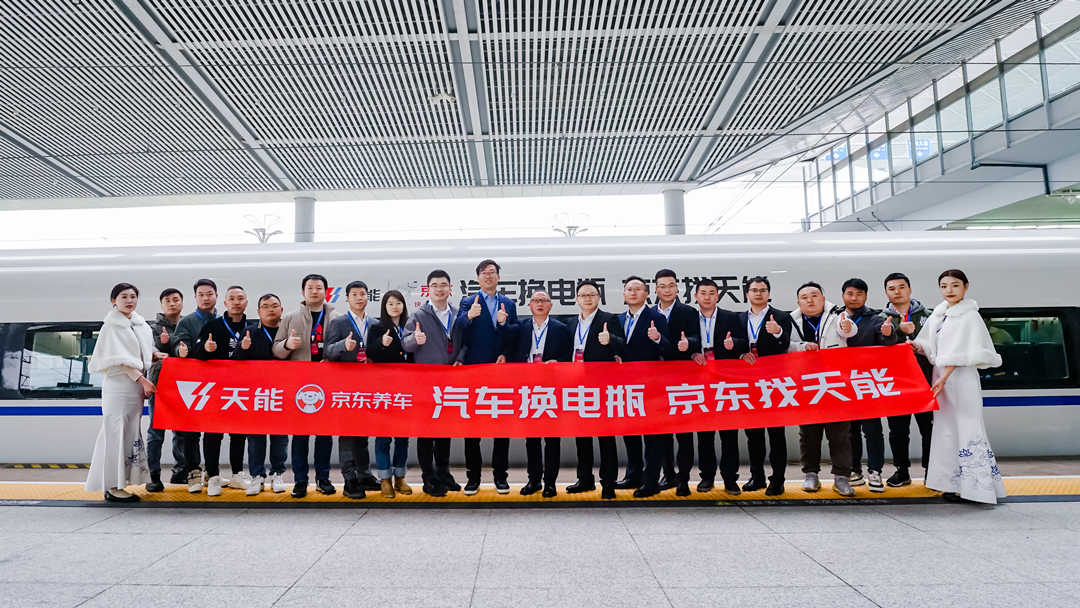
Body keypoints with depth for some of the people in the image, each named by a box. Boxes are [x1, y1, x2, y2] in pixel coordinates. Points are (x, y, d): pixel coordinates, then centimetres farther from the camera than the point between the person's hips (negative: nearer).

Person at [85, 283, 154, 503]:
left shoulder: (142, 325, 13)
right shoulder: (111, 326, -5)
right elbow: (121, 360, -11)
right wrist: (142, 380, -16)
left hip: (136, 386, 7)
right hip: (118, 385, -7)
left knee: (131, 434, 7)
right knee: (116, 433, -8)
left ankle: (120, 482, 14)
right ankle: (112, 486, -5)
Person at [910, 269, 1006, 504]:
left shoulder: (970, 316, -8)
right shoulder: (937, 315, 12)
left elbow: (961, 353, -14)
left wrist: (944, 377, -19)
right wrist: (917, 347, -3)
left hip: (961, 379, -7)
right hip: (941, 377, 7)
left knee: (966, 428, -5)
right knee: (946, 427, 8)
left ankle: (971, 486, 0)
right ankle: (952, 482, 15)